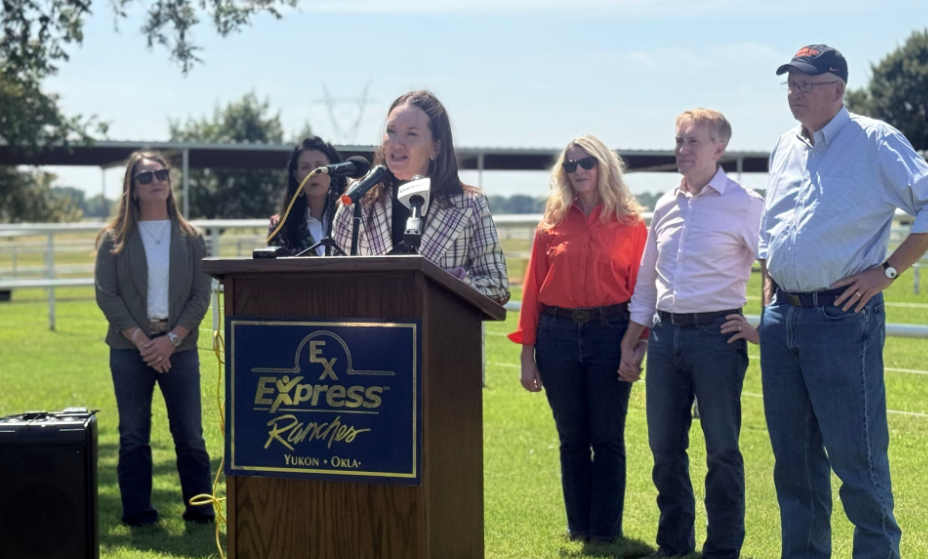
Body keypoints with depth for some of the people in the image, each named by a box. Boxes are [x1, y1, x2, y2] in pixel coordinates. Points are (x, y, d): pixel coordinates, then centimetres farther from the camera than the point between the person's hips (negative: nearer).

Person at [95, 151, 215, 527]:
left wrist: (171, 339, -10)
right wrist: (141, 340, -11)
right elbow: (106, 295, -2)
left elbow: (201, 295, 2)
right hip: (130, 350, 0)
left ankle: (200, 509, 10)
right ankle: (138, 513, 11)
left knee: (190, 434, 1)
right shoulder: (114, 239, 4)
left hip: (179, 348, 1)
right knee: (133, 436, 4)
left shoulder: (189, 238, 7)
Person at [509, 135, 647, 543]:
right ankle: (578, 526, 20)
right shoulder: (553, 224, 6)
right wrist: (527, 353, 3)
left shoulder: (630, 224, 2)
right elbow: (532, 289, 6)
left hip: (610, 333, -2)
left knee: (607, 437, 3)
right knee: (571, 438, 10)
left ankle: (606, 529, 13)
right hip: (557, 336, 2)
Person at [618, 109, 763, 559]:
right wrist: (632, 343, 18)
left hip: (716, 333, -6)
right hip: (665, 333, 6)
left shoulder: (744, 204, -5)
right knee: (664, 447, 11)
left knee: (722, 449, 0)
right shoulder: (666, 206, 12)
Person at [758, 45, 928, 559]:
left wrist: (887, 271, -14)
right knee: (793, 458, 14)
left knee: (856, 458, -4)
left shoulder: (875, 142, -8)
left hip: (842, 319, -7)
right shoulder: (785, 148, 14)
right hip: (782, 319, 7)